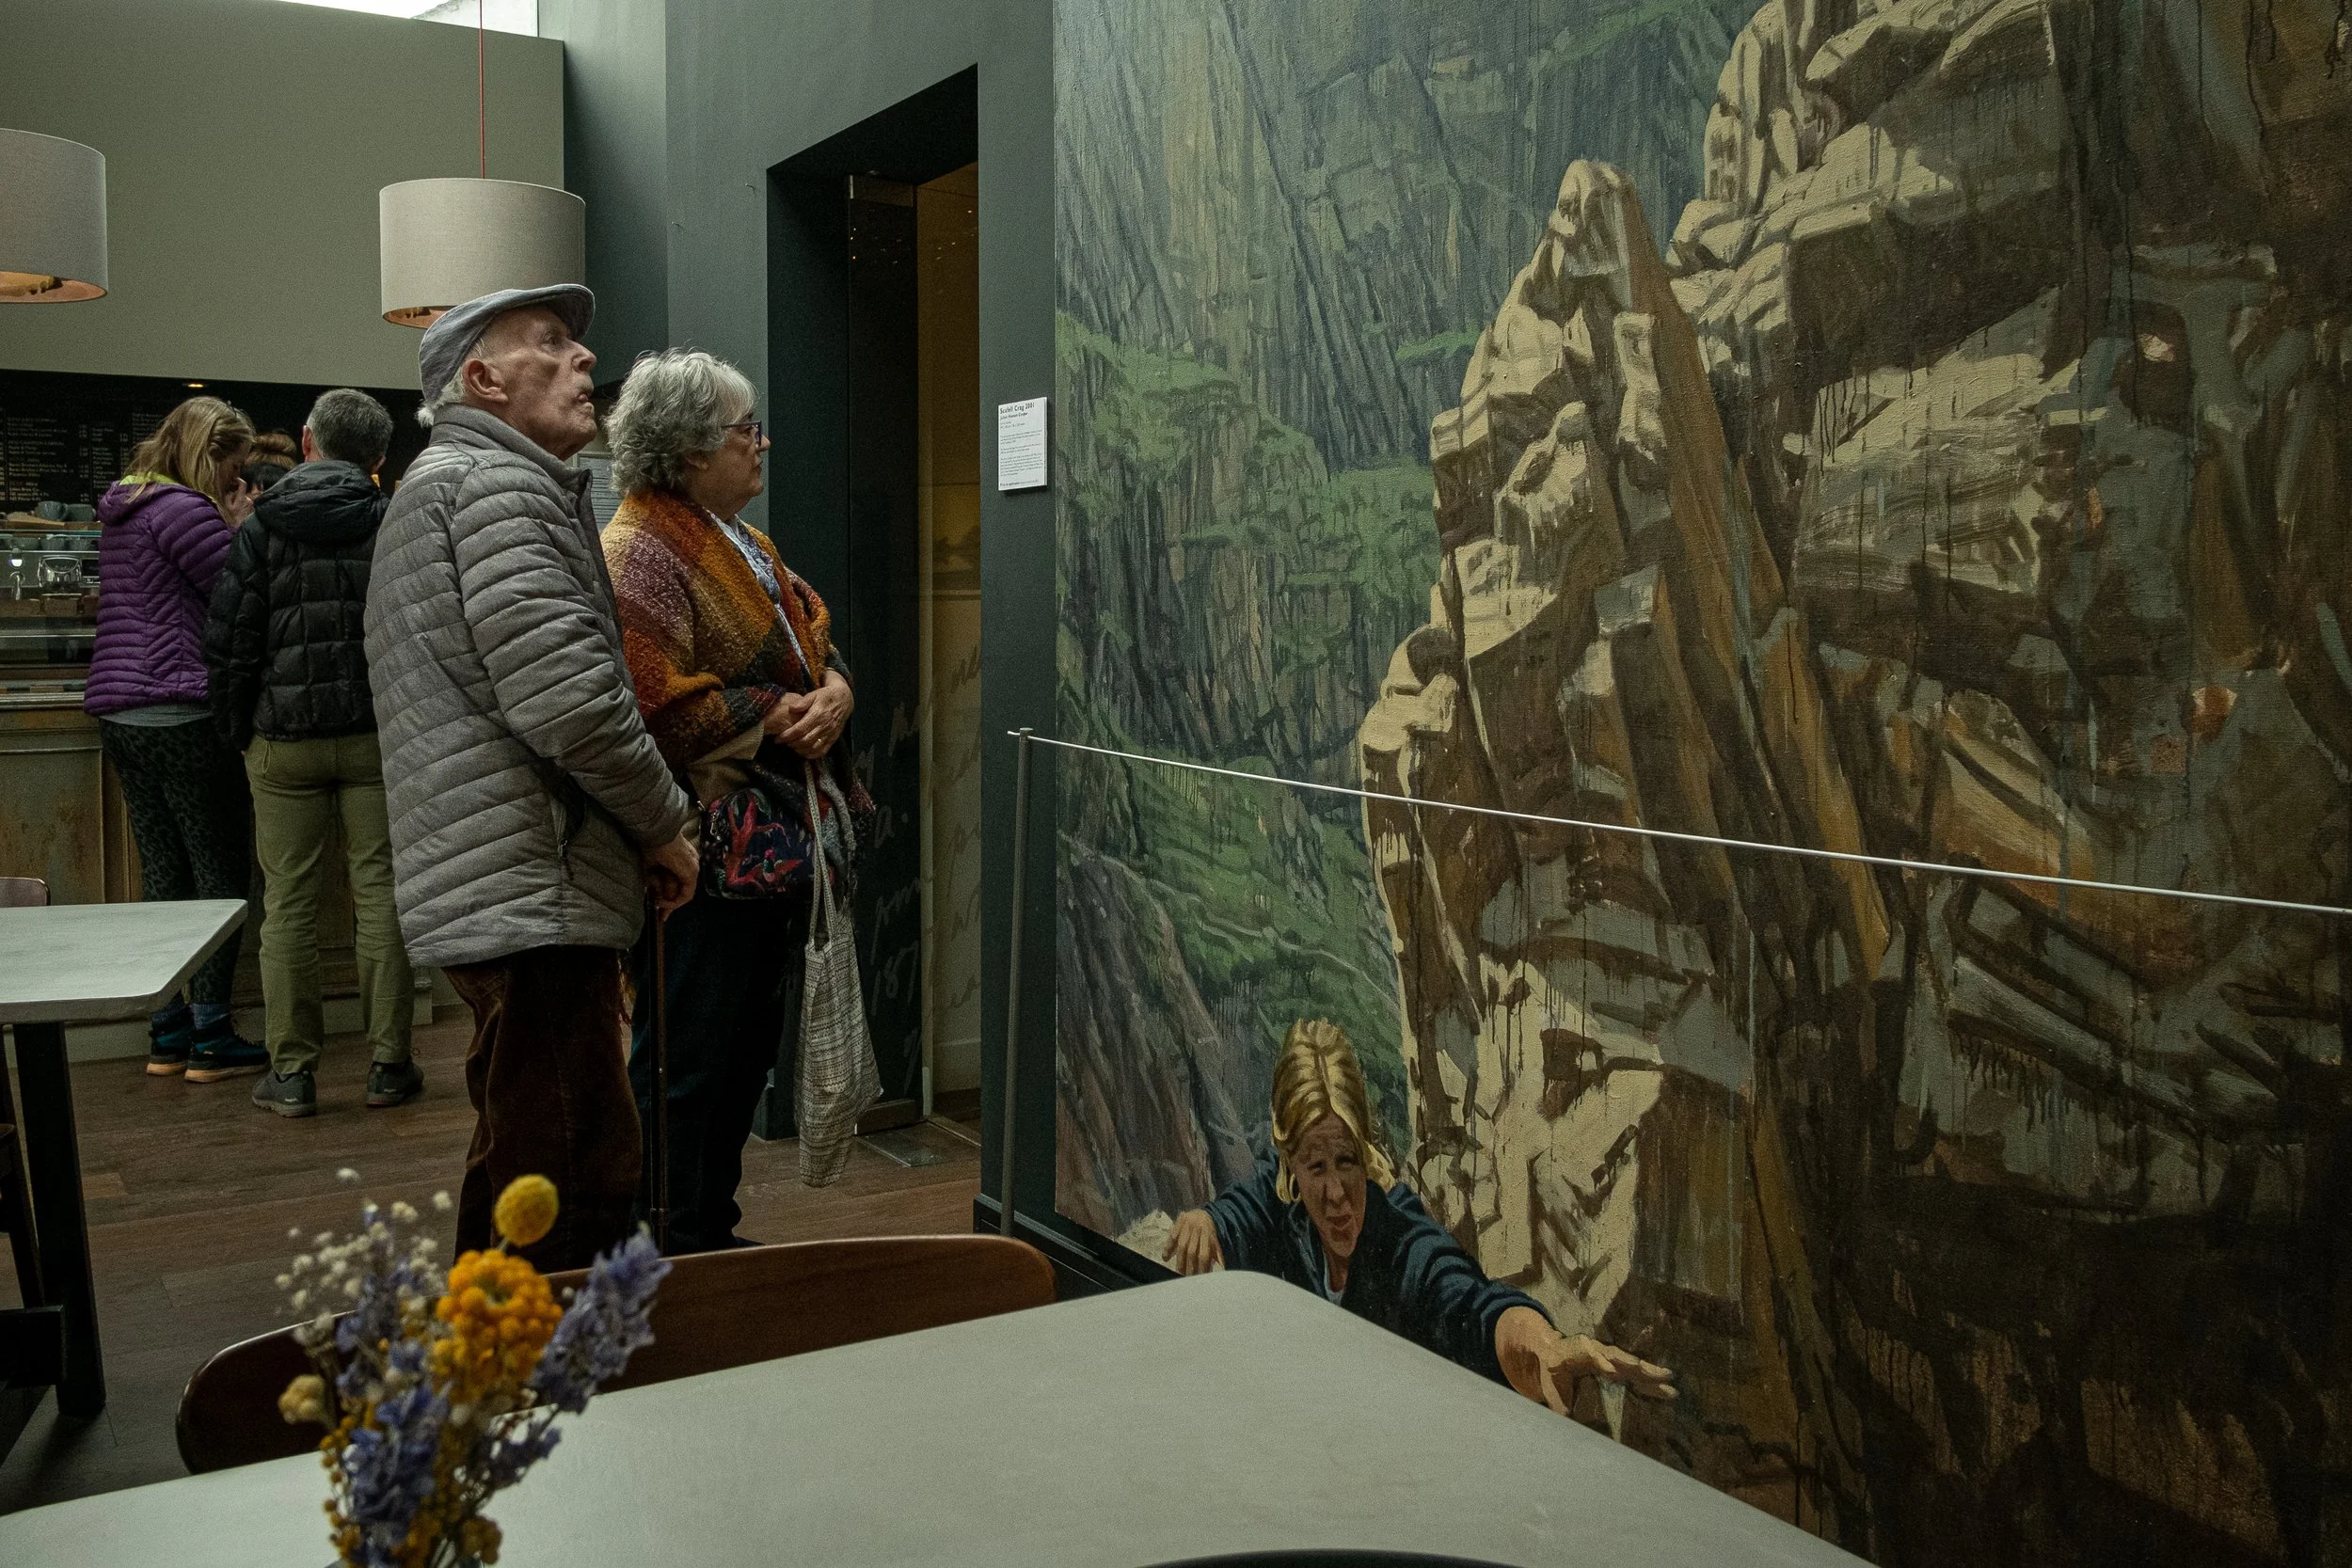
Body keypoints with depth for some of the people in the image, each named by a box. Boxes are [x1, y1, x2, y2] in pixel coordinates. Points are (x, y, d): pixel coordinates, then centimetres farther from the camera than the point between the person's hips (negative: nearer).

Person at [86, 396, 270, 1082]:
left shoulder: (121, 511, 18)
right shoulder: (185, 510, -11)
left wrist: (228, 531, 13)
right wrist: (240, 532, 1)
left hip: (119, 711, 9)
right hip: (181, 712, -9)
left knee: (163, 872, 11)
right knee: (222, 872, -2)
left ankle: (167, 1032, 15)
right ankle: (210, 1036, -1)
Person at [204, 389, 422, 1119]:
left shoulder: (262, 527, 0)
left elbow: (228, 641, -2)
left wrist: (237, 729, 9)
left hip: (284, 738, 0)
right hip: (377, 734, 0)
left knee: (288, 901, 6)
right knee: (380, 894, 4)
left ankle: (292, 1070, 9)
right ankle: (387, 1063, 7)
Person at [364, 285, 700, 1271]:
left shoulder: (440, 486, 26)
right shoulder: (496, 484, -10)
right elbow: (567, 697, -21)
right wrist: (666, 823, -6)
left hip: (484, 888, 11)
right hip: (532, 894, -11)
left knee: (593, 1176, 17)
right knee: (545, 1195, -7)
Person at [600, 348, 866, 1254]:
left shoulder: (744, 543, 18)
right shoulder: (641, 552, -14)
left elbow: (815, 639, 20)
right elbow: (660, 704, -24)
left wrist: (834, 694, -2)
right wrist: (776, 721, -15)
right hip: (703, 853, -10)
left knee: (747, 1051, 18)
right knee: (687, 1060, -1)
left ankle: (714, 1232, 31)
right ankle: (671, 1250, 11)